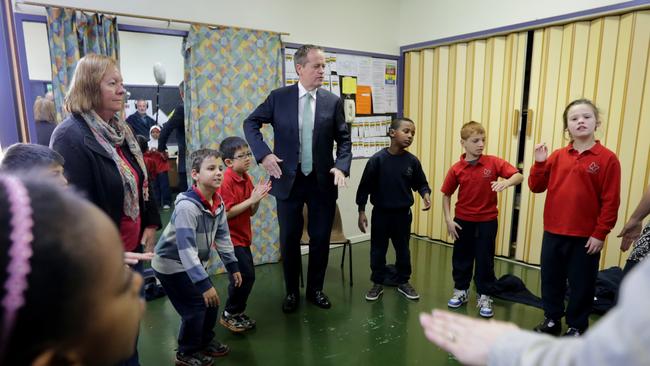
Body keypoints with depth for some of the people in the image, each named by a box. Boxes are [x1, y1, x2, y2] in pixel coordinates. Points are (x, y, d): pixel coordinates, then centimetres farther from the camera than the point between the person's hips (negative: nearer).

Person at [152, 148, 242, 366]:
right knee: (195, 307, -4)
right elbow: (186, 249, -35)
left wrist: (233, 266, 3)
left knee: (211, 302, 10)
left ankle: (205, 342, 35)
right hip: (171, 263, -7)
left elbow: (222, 236, 3)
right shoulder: (187, 206, -32)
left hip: (193, 262, 8)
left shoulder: (218, 202, -8)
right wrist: (204, 284, -34)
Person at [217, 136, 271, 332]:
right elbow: (226, 213, -23)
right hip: (230, 238, -8)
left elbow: (251, 212, 7)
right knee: (245, 275, -8)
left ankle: (237, 313, 32)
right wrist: (251, 199, -23)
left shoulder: (247, 178, 5)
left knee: (246, 276, 15)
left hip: (243, 236, 8)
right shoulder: (226, 181, -19)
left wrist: (258, 198, -12)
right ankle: (230, 314, 12)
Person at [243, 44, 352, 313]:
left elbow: (344, 139, 5)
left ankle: (315, 289, 31)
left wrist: (341, 166, -12)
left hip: (323, 181, 1)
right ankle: (291, 291, 30)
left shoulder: (333, 102, 1)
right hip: (289, 179, -1)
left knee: (321, 238, 9)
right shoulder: (278, 97, -1)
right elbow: (251, 123, 6)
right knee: (289, 239, 9)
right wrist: (263, 154, -8)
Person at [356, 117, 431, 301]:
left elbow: (421, 183, 7)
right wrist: (361, 212, -7)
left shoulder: (412, 161, -6)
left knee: (403, 250, 15)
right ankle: (378, 283, 27)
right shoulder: (377, 159, -14)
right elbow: (365, 187, -8)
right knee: (378, 250, 10)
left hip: (403, 214, 2)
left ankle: (403, 282, 34)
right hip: (381, 213, -2)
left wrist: (425, 194, -15)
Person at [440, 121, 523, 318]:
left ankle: (484, 297, 24)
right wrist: (448, 220, -5)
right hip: (463, 220, 1)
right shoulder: (456, 169, -8)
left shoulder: (494, 162, -10)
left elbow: (519, 176, -13)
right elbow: (446, 195, 0)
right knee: (461, 257, 13)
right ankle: (460, 291, 32)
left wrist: (506, 182, -34)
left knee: (485, 260, 8)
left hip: (487, 221, -1)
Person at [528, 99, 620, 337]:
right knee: (551, 278, 15)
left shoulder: (607, 159, -7)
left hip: (586, 237, -3)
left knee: (581, 284, 11)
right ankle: (552, 319, 35)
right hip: (553, 233, 4)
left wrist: (600, 234, -10)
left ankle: (577, 326, 31)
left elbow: (611, 201, -8)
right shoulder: (558, 156, 4)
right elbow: (536, 187, 5)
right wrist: (539, 162, -8)